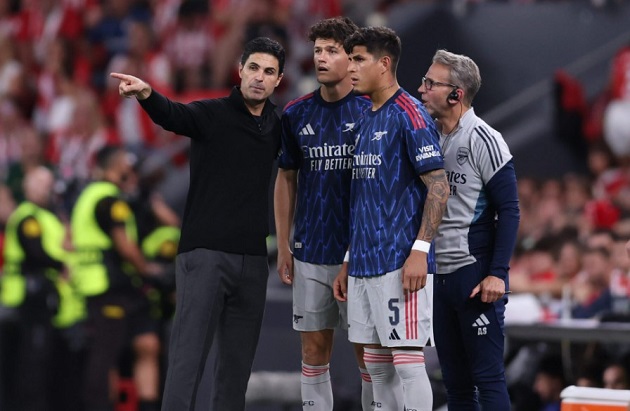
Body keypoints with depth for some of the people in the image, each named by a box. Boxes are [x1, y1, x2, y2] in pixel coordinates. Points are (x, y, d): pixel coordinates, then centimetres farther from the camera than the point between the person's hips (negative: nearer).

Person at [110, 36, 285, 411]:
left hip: (253, 259, 5)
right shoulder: (211, 114, -6)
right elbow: (172, 115, -26)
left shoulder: (278, 127, 9)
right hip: (205, 254, -5)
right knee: (188, 359, -10)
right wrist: (147, 95, -49)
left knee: (238, 363, 7)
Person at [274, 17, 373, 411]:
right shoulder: (296, 114, 6)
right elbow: (286, 179, 13)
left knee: (368, 350, 0)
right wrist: (283, 245, 9)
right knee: (315, 349, 6)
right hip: (311, 252, 3)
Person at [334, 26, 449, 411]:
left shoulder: (409, 115, -9)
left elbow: (439, 187, -14)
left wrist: (420, 250, -21)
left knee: (407, 359, -8)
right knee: (376, 362, 10)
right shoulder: (364, 122, 17)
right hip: (364, 264, 9)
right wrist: (349, 263, 21)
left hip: (400, 263, -9)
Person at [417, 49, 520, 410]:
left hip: (476, 275, -7)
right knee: (455, 379, 11)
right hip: (439, 273, 7)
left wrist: (497, 273, -16)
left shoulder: (484, 140, -9)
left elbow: (509, 211, -11)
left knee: (488, 376, -6)